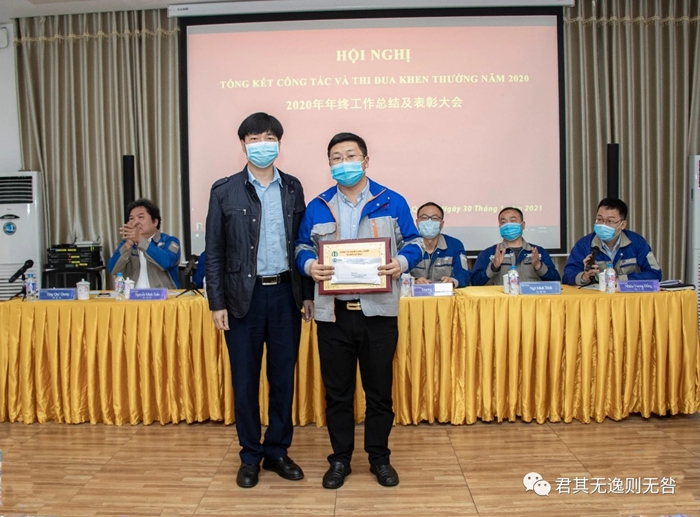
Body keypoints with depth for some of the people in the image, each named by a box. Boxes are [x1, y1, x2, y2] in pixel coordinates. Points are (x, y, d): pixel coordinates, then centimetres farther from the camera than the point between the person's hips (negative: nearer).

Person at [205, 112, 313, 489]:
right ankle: (250, 456, 24)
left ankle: (277, 451, 27)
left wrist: (308, 293, 5)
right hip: (243, 296, -2)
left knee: (283, 377, 10)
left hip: (285, 294, 2)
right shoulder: (225, 191, -1)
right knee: (245, 380, 7)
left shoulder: (292, 188, 6)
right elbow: (214, 252, -1)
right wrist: (217, 302, -5)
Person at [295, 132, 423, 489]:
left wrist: (402, 263, -15)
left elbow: (413, 243, 6)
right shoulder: (317, 207, 9)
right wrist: (309, 265, -11)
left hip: (378, 311, -1)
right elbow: (302, 246, 11)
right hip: (332, 312, 1)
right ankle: (340, 458, 26)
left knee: (379, 389, 8)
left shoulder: (392, 202, 4)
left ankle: (379, 457, 27)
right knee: (336, 391, 9)